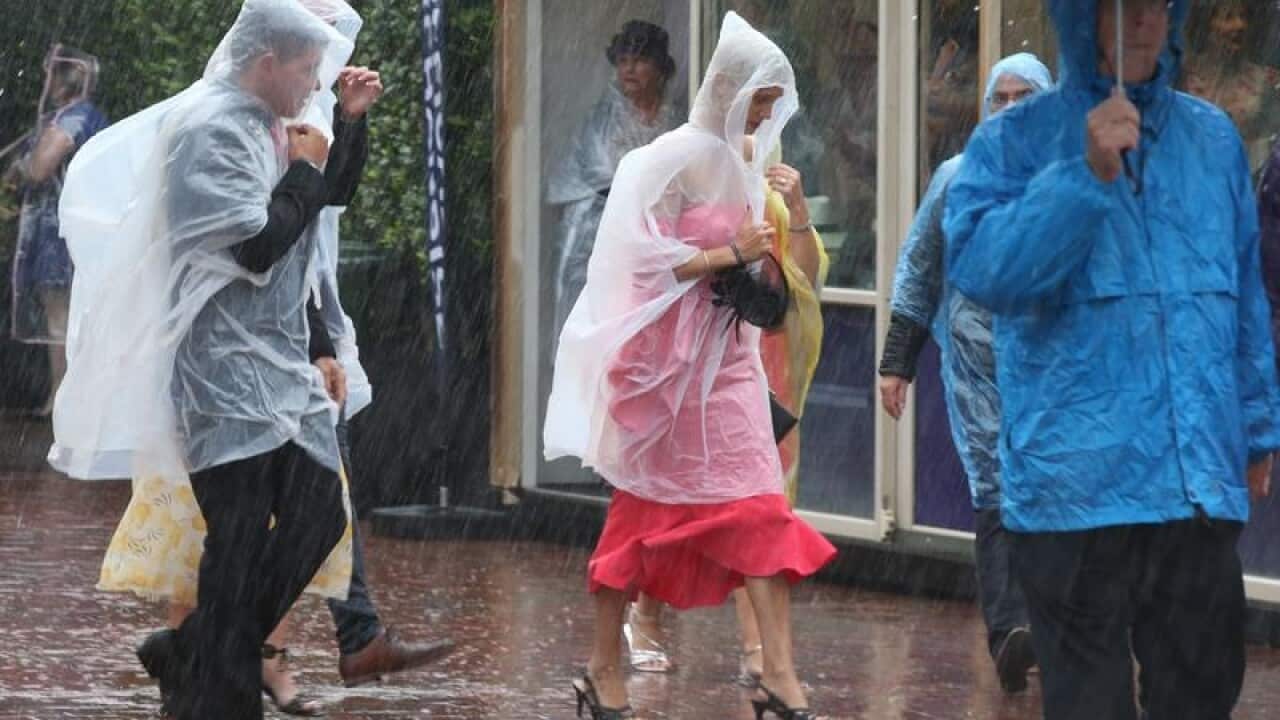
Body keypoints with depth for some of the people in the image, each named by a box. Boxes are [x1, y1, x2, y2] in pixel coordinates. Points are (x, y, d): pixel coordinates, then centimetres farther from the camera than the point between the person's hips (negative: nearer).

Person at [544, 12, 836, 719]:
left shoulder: (741, 161, 11)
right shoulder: (677, 158, -13)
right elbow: (646, 260, -18)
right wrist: (732, 253, -16)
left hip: (726, 355, 7)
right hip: (666, 355, -7)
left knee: (758, 507, -3)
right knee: (645, 506, 3)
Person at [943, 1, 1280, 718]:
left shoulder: (1213, 137, 13)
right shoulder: (1015, 142, 0)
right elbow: (978, 268, -16)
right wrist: (1086, 175, -24)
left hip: (1201, 481, 4)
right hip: (1078, 484, -4)